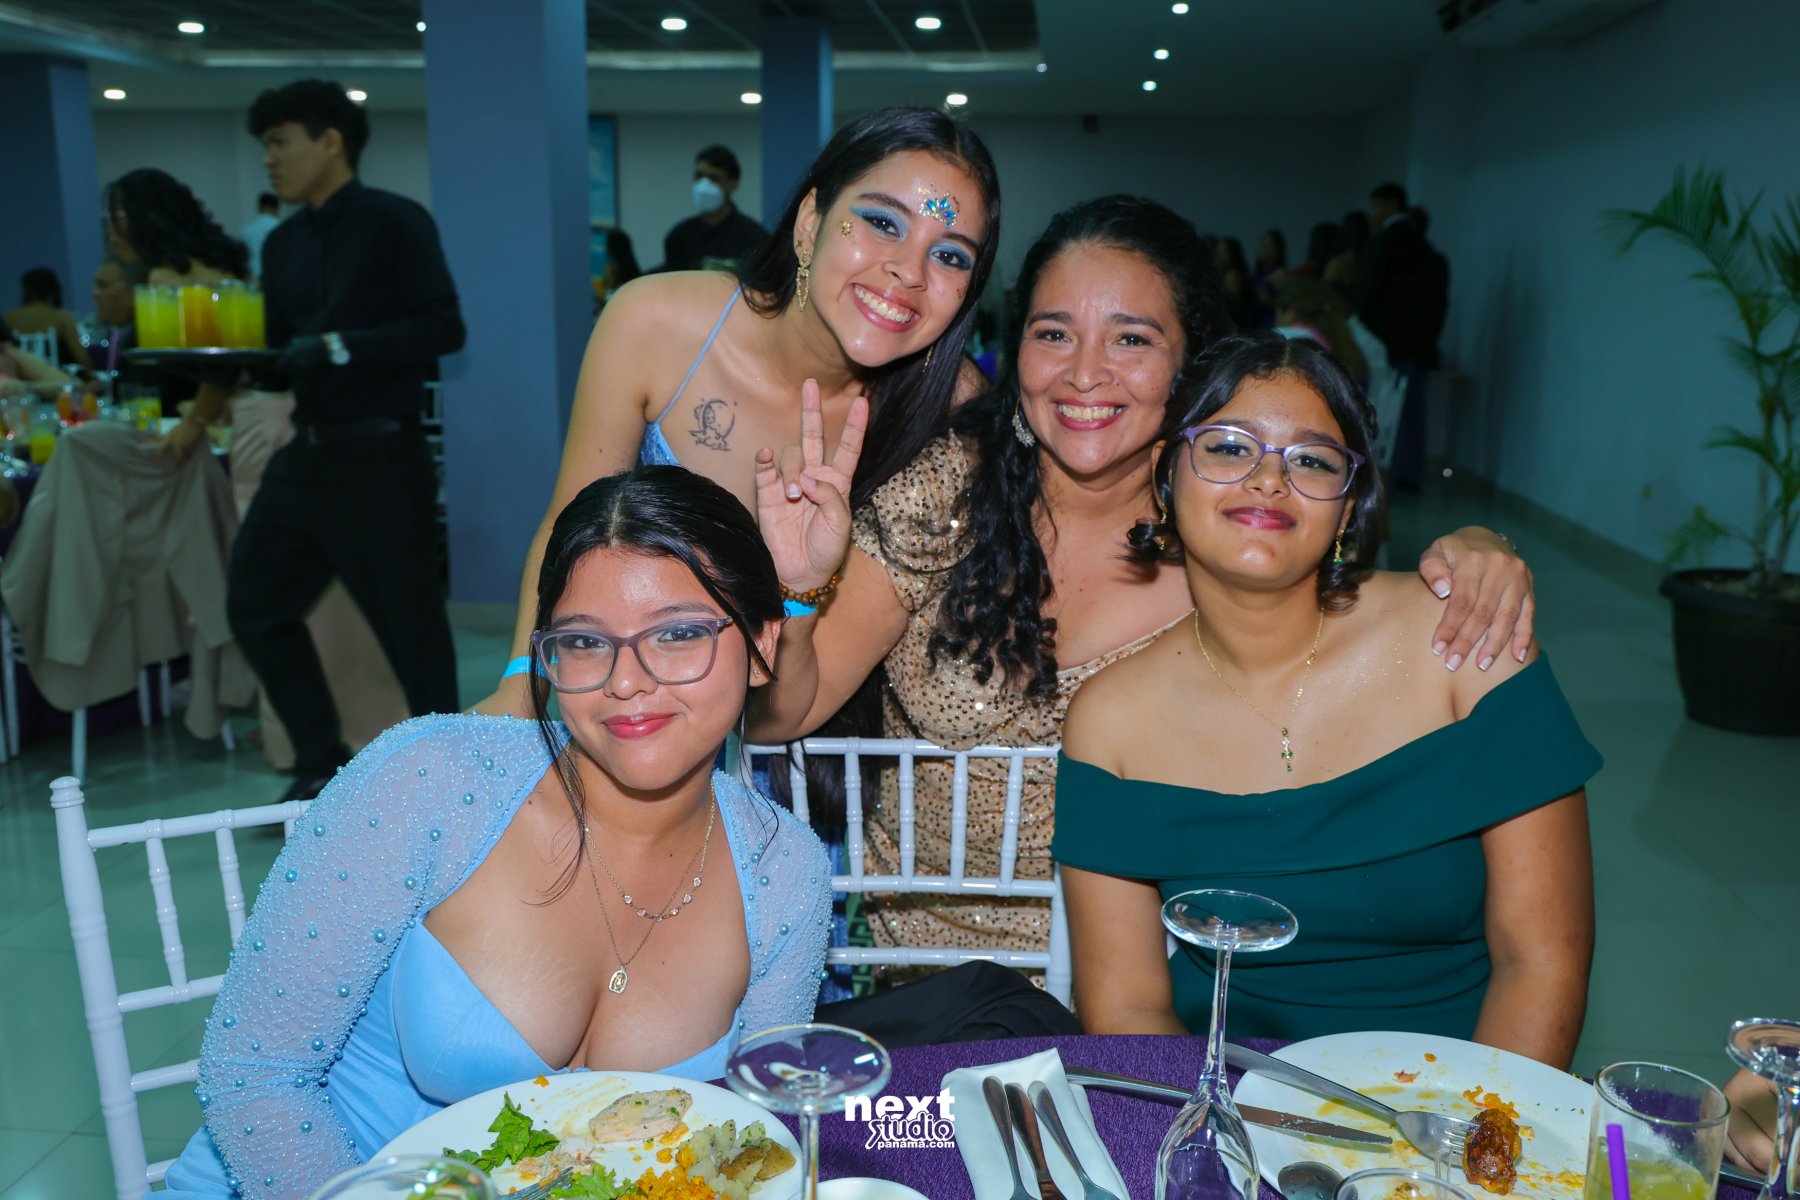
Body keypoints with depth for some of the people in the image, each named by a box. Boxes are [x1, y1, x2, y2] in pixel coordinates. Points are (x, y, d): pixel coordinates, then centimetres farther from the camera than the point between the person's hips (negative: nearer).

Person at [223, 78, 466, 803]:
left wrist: (340, 348, -23)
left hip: (379, 456, -8)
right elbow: (280, 351, 16)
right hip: (306, 453, 8)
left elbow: (443, 328, -17)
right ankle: (322, 765, 24)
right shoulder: (283, 244, 14)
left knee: (409, 621, 0)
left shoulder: (395, 222, -7)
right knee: (256, 606, 11)